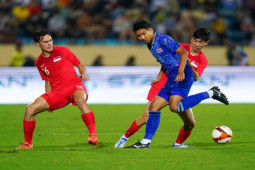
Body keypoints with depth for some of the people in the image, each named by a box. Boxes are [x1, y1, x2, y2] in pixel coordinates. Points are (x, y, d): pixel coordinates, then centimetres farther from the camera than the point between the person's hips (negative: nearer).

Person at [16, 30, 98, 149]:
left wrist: (84, 74, -9)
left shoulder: (62, 51, 4)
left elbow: (79, 65, 12)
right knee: (30, 109, -10)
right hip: (57, 91, 4)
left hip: (74, 85, -4)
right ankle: (28, 143, 4)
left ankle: (93, 135, -44)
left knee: (80, 100, -40)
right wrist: (48, 100, 11)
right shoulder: (39, 62, 13)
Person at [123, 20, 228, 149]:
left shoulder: (162, 39, -7)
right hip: (171, 79, 9)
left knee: (175, 107, -27)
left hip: (183, 76, -9)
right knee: (153, 107, 3)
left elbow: (183, 52, -14)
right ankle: (146, 142, 5)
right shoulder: (151, 46, 20)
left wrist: (181, 71, -23)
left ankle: (210, 93, -14)